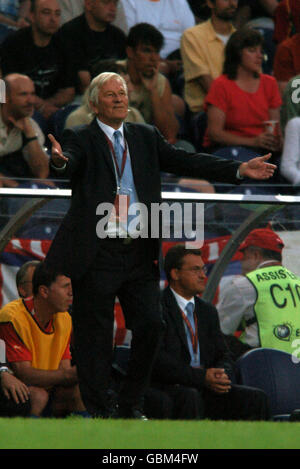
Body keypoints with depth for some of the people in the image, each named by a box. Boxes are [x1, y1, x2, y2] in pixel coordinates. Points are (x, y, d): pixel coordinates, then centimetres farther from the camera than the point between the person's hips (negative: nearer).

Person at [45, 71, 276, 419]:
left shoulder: (145, 137, 13)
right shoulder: (81, 139, 0)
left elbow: (186, 162, 6)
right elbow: (71, 162, -21)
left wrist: (239, 170, -5)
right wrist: (60, 160, -47)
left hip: (140, 255, 4)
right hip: (97, 255, -4)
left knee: (150, 326, 1)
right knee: (95, 335, 0)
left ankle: (131, 404, 17)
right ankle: (98, 411, 10)